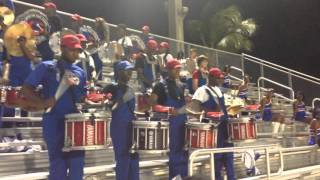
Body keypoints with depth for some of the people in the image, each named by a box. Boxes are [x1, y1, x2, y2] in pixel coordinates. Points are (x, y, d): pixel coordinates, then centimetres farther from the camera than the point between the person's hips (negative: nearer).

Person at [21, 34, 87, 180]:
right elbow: (26, 88, -4)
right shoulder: (47, 67, -1)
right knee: (58, 164, 1)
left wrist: (74, 86, -3)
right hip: (54, 122, -4)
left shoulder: (80, 72, 13)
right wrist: (41, 102, -17)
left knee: (77, 162, 5)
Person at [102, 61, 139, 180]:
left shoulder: (130, 90, 15)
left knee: (134, 159, 9)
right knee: (123, 161, -6)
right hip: (119, 129, -6)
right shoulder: (112, 88, -4)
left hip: (131, 128, 7)